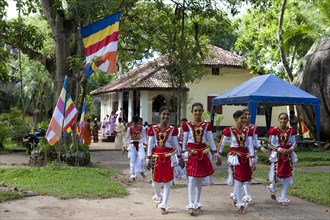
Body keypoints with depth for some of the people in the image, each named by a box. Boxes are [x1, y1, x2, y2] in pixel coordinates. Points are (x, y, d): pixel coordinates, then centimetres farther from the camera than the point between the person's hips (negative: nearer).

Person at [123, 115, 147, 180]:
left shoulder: (141, 128, -3)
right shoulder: (129, 128, -6)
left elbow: (144, 136, 2)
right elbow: (127, 137, 0)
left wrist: (145, 142, -12)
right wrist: (125, 145, -1)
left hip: (140, 144, 0)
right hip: (132, 145, 0)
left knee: (141, 158, -16)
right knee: (132, 160, 1)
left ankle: (141, 171, 3)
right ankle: (133, 175, 9)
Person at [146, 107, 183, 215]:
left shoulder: (173, 129, 0)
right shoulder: (153, 129, -1)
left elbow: (176, 144, 7)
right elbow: (150, 144, 2)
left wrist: (179, 158, 9)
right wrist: (148, 159, 0)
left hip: (169, 157, 0)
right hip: (156, 156, 1)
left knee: (167, 181, -2)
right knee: (156, 179, 11)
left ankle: (163, 205, 3)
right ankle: (158, 197, 42)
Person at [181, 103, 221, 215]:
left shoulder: (207, 125, 3)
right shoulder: (187, 125, -4)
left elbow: (211, 140, 4)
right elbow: (184, 141, 0)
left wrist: (217, 155, 2)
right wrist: (183, 156, 0)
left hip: (203, 154, 3)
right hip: (191, 154, -3)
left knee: (199, 180, 10)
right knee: (191, 179, -9)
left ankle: (197, 203, 22)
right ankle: (191, 204, -9)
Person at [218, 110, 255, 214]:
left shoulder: (247, 130, 3)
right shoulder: (229, 130, -9)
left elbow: (250, 145, 0)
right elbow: (222, 144, -2)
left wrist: (252, 159, -4)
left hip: (245, 156, 5)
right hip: (235, 156, -5)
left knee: (244, 179, 13)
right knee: (238, 180, -6)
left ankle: (235, 197, 37)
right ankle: (240, 204, -1)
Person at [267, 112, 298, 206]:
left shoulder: (291, 130, 0)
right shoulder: (274, 130, -8)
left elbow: (294, 143, 5)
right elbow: (270, 143, -7)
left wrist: (291, 149, -16)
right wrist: (280, 149, -18)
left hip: (288, 155, 3)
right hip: (277, 155, -3)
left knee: (287, 176, 2)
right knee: (276, 175, -3)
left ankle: (283, 198, 13)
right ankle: (273, 189, 33)